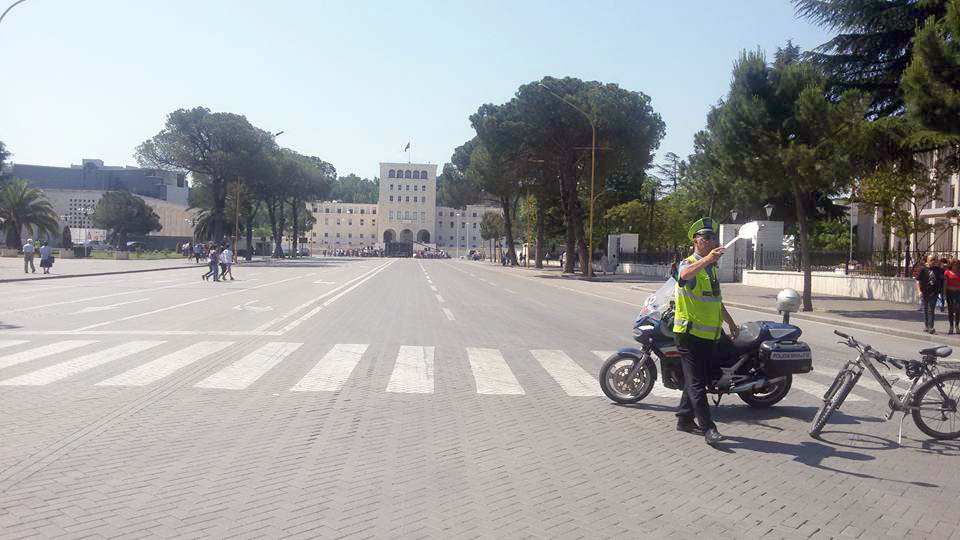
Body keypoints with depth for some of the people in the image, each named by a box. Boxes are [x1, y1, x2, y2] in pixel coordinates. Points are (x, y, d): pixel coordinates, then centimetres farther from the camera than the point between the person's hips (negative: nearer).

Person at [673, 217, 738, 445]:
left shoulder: (713, 267, 17)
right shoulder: (688, 263, -10)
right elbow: (685, 274, -37)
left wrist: (730, 321, 31)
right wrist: (707, 259, -52)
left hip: (709, 334, 9)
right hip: (690, 332, -9)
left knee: (699, 379, 14)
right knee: (696, 383, -7)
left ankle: (685, 419, 25)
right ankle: (708, 427, -6)